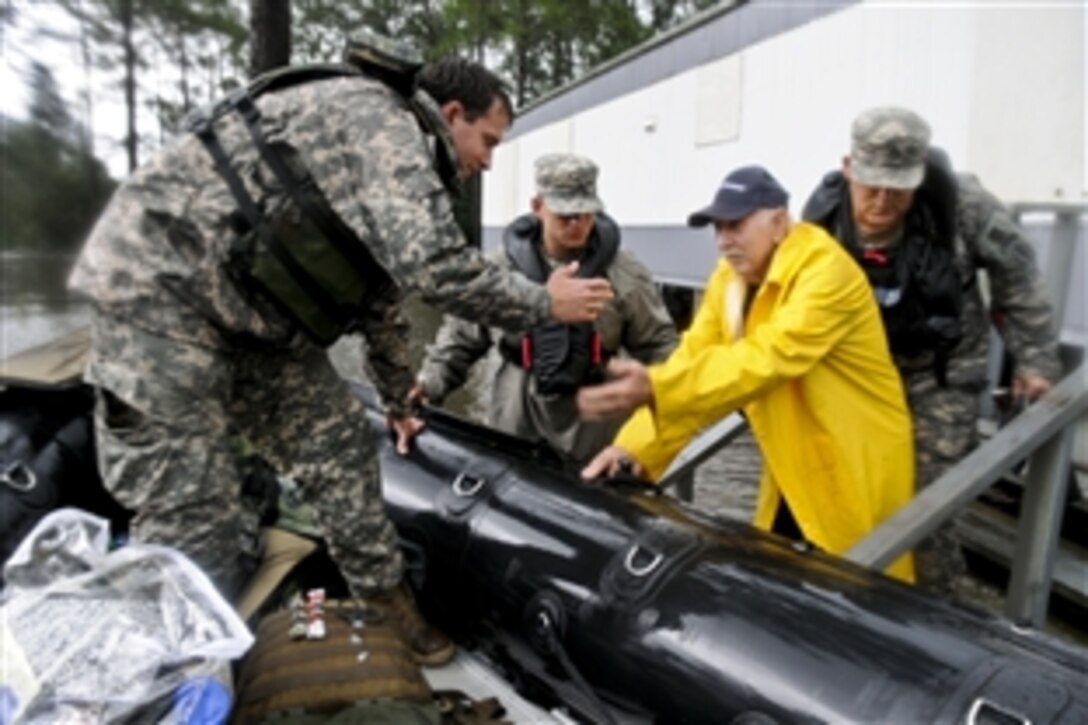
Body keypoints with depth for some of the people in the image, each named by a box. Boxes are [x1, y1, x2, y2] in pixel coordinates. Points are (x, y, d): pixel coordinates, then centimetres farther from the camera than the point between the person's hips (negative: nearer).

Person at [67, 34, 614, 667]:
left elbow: (383, 288, 22)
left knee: (339, 446, 6)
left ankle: (389, 607, 19)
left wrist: (400, 403, 29)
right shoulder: (378, 118, -16)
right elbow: (434, 265, -29)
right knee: (190, 508, -7)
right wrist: (543, 304, -14)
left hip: (246, 309, 9)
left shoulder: (396, 154, 15)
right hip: (162, 283, -9)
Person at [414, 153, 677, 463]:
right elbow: (460, 336, 7)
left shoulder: (623, 274, -4)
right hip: (519, 420, 1)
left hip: (594, 420, 0)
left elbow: (657, 344, 4)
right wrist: (428, 385, -1)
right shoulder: (500, 268, -3)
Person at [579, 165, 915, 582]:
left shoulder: (825, 270, -22)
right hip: (792, 468, 7)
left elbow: (766, 358, -35)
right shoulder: (730, 278, 2)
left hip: (853, 465, -6)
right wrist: (635, 446, -20)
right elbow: (693, 358, -7)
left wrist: (655, 389, -45)